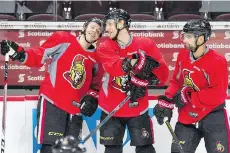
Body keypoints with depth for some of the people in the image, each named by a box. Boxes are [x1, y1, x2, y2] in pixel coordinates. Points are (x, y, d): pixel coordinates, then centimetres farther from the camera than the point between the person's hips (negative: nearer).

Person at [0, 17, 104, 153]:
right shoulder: (63, 40, -3)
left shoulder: (97, 58, 12)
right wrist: (19, 54, -19)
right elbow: (38, 56, -3)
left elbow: (95, 84, 21)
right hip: (52, 103, -6)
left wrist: (91, 99, 3)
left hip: (75, 109, 6)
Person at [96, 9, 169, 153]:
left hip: (138, 109, -1)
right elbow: (114, 68, -22)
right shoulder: (105, 47, -2)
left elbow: (163, 73, -8)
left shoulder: (146, 44, -4)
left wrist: (143, 81, -23)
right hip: (111, 110, 1)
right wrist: (136, 62, -32)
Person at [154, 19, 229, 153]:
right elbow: (177, 82, 14)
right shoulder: (183, 56, 1)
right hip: (187, 117, 6)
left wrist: (189, 97, -21)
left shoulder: (217, 61, -20)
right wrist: (166, 102, -1)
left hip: (213, 117, -6)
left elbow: (218, 95, -23)